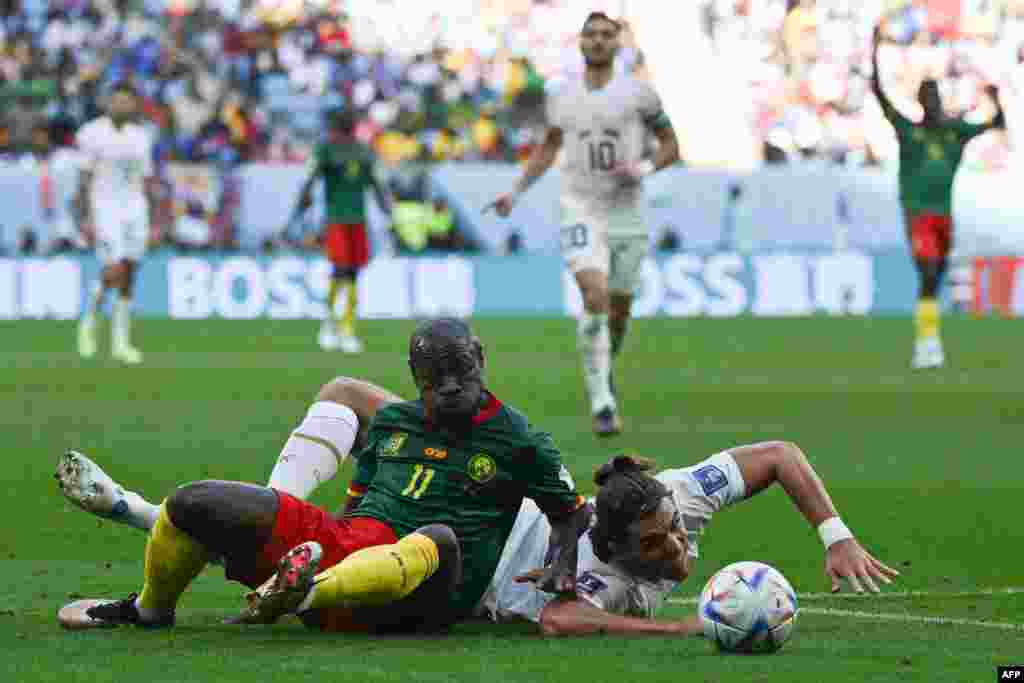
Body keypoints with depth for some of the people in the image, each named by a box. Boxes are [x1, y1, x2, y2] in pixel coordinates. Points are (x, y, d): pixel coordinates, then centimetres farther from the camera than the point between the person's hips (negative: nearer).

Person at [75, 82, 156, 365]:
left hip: (135, 209, 5)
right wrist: (85, 217, -12)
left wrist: (154, 221, 10)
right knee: (114, 272, -13)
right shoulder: (93, 133, -6)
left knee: (128, 277, 3)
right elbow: (84, 178, -7)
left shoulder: (140, 137, 9)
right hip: (105, 209, -5)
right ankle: (89, 321, 12)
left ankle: (120, 341, 10)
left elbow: (146, 181, 13)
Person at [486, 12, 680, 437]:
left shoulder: (638, 93, -1)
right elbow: (548, 148, 23)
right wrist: (516, 192, 15)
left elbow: (671, 146, 6)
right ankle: (602, 404, -19)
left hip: (628, 214, 1)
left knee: (619, 311, 11)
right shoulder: (563, 101, 5)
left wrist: (645, 168, -14)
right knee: (596, 300, -21)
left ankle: (603, 370, 42)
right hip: (582, 212, -1)